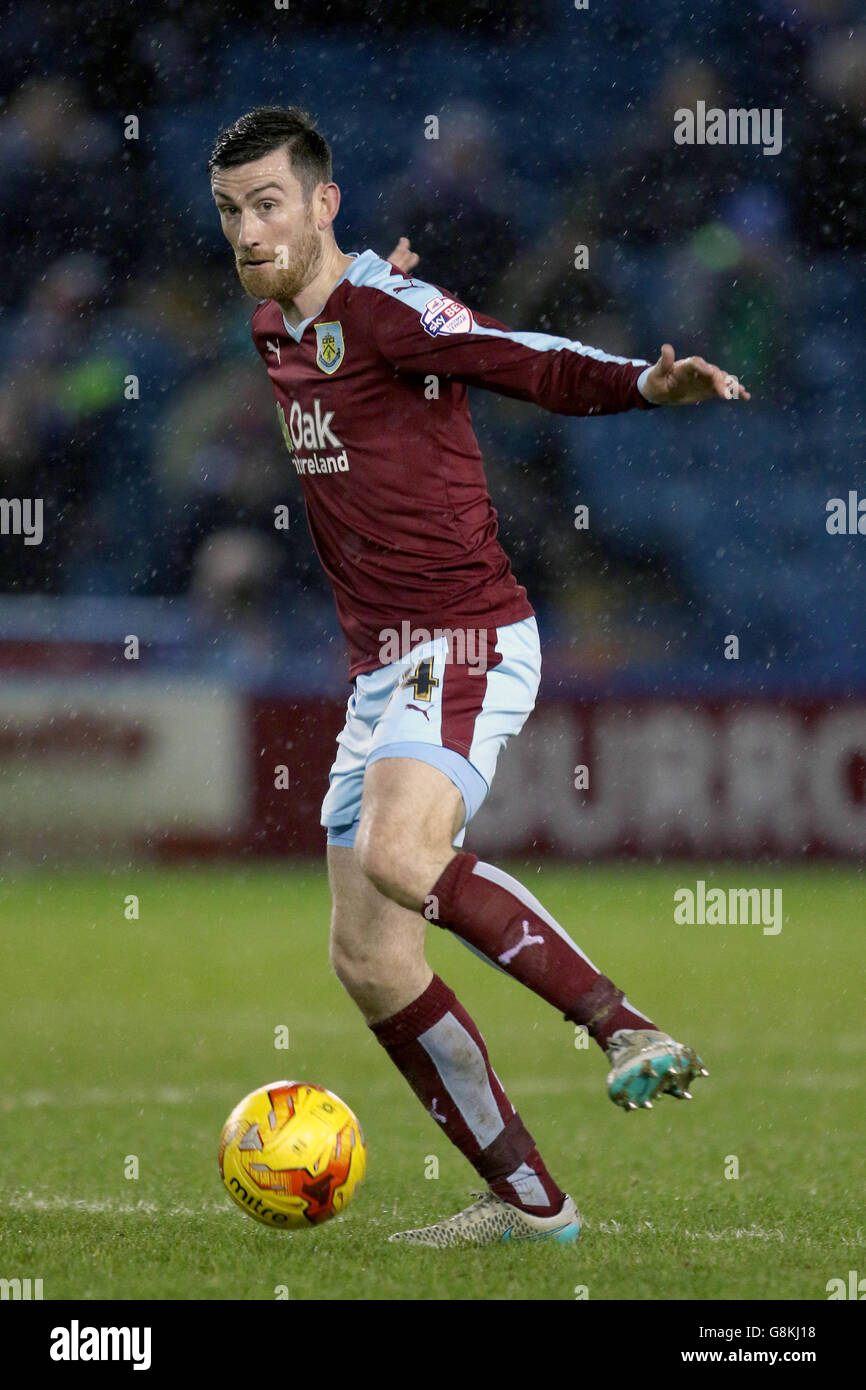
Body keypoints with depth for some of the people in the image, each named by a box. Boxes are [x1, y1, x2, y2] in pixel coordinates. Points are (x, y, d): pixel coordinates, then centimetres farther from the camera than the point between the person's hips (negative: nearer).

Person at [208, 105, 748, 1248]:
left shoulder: (385, 308, -12)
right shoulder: (275, 326, 14)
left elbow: (536, 365, -23)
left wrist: (647, 383, -40)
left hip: (464, 644, -9)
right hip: (378, 660, 9)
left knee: (396, 858, -34)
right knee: (369, 963, 3)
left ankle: (625, 1027, -22)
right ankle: (527, 1198, 11)